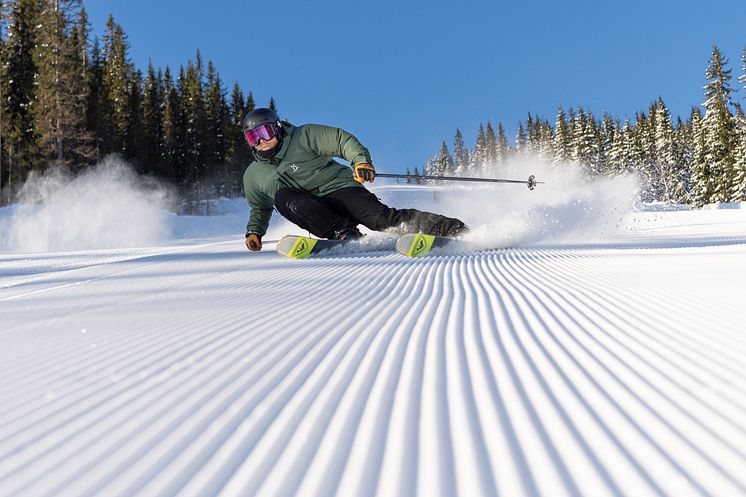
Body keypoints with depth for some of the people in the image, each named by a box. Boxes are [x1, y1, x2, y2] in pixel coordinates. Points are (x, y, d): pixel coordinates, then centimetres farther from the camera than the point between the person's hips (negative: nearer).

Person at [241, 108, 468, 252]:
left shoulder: (303, 137, 1)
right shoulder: (253, 176, 16)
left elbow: (341, 140, -4)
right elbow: (260, 209, 29)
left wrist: (360, 160, -22)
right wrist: (254, 232, 11)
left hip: (339, 188, -3)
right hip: (312, 209, 3)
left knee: (383, 218, -28)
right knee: (282, 197, -28)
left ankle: (455, 230, -31)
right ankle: (344, 234, -36)